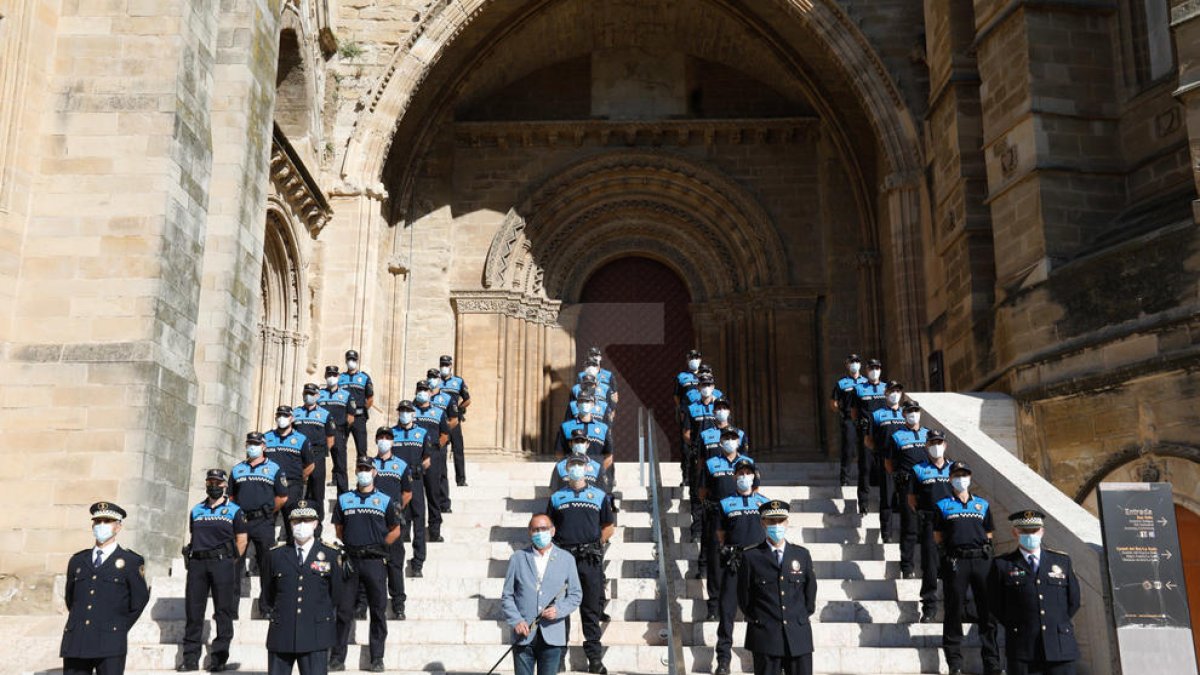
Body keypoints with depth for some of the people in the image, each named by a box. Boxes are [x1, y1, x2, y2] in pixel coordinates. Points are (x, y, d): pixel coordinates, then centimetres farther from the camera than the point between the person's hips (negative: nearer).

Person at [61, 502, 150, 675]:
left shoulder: (131, 562, 4)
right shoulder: (77, 561, 15)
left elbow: (139, 600, 8)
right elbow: (69, 597, 25)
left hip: (110, 645, -3)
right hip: (76, 642, 4)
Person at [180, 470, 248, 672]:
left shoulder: (234, 510, 6)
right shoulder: (196, 510, 16)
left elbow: (241, 540, 4)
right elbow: (193, 537, 21)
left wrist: (230, 562, -1)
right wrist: (191, 555, 9)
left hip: (222, 562, -3)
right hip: (197, 564, 3)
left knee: (223, 612, -2)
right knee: (193, 610, 3)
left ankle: (219, 659, 2)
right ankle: (190, 658, 9)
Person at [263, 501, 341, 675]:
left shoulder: (331, 555, 5)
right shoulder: (276, 555, 9)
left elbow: (337, 595, 11)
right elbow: (267, 594, 17)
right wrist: (274, 615, 11)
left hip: (316, 636, -2)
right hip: (281, 634, 2)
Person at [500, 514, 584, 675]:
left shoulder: (567, 559, 8)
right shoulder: (518, 558, 7)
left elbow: (576, 594, 9)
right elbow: (507, 596, 7)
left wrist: (559, 610, -9)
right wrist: (516, 621, -7)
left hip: (552, 637, 0)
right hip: (523, 635, 0)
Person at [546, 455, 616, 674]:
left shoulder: (599, 495, 10)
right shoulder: (556, 497, 11)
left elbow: (608, 527, 13)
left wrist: (595, 545, 4)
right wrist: (557, 547, 0)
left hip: (590, 560, 0)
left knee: (592, 610, 3)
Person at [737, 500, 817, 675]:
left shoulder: (802, 554, 8)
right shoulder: (751, 557, -1)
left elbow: (810, 588, 16)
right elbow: (743, 597, 6)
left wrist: (804, 616, 13)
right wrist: (755, 620, 6)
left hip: (799, 636, 2)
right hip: (765, 638, -2)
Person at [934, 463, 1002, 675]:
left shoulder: (983, 504, 17)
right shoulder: (943, 506, 10)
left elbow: (988, 534, 18)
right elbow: (938, 536, 10)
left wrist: (982, 548, 6)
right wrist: (951, 547, 2)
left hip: (981, 560, 2)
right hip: (955, 562, -2)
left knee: (988, 610, 1)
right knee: (954, 611, 0)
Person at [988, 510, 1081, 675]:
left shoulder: (1062, 560, 13)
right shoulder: (1002, 565, 4)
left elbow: (1073, 600, 17)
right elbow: (995, 605, 6)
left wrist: (1057, 624, 11)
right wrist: (1016, 628, 4)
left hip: (1060, 647, 2)